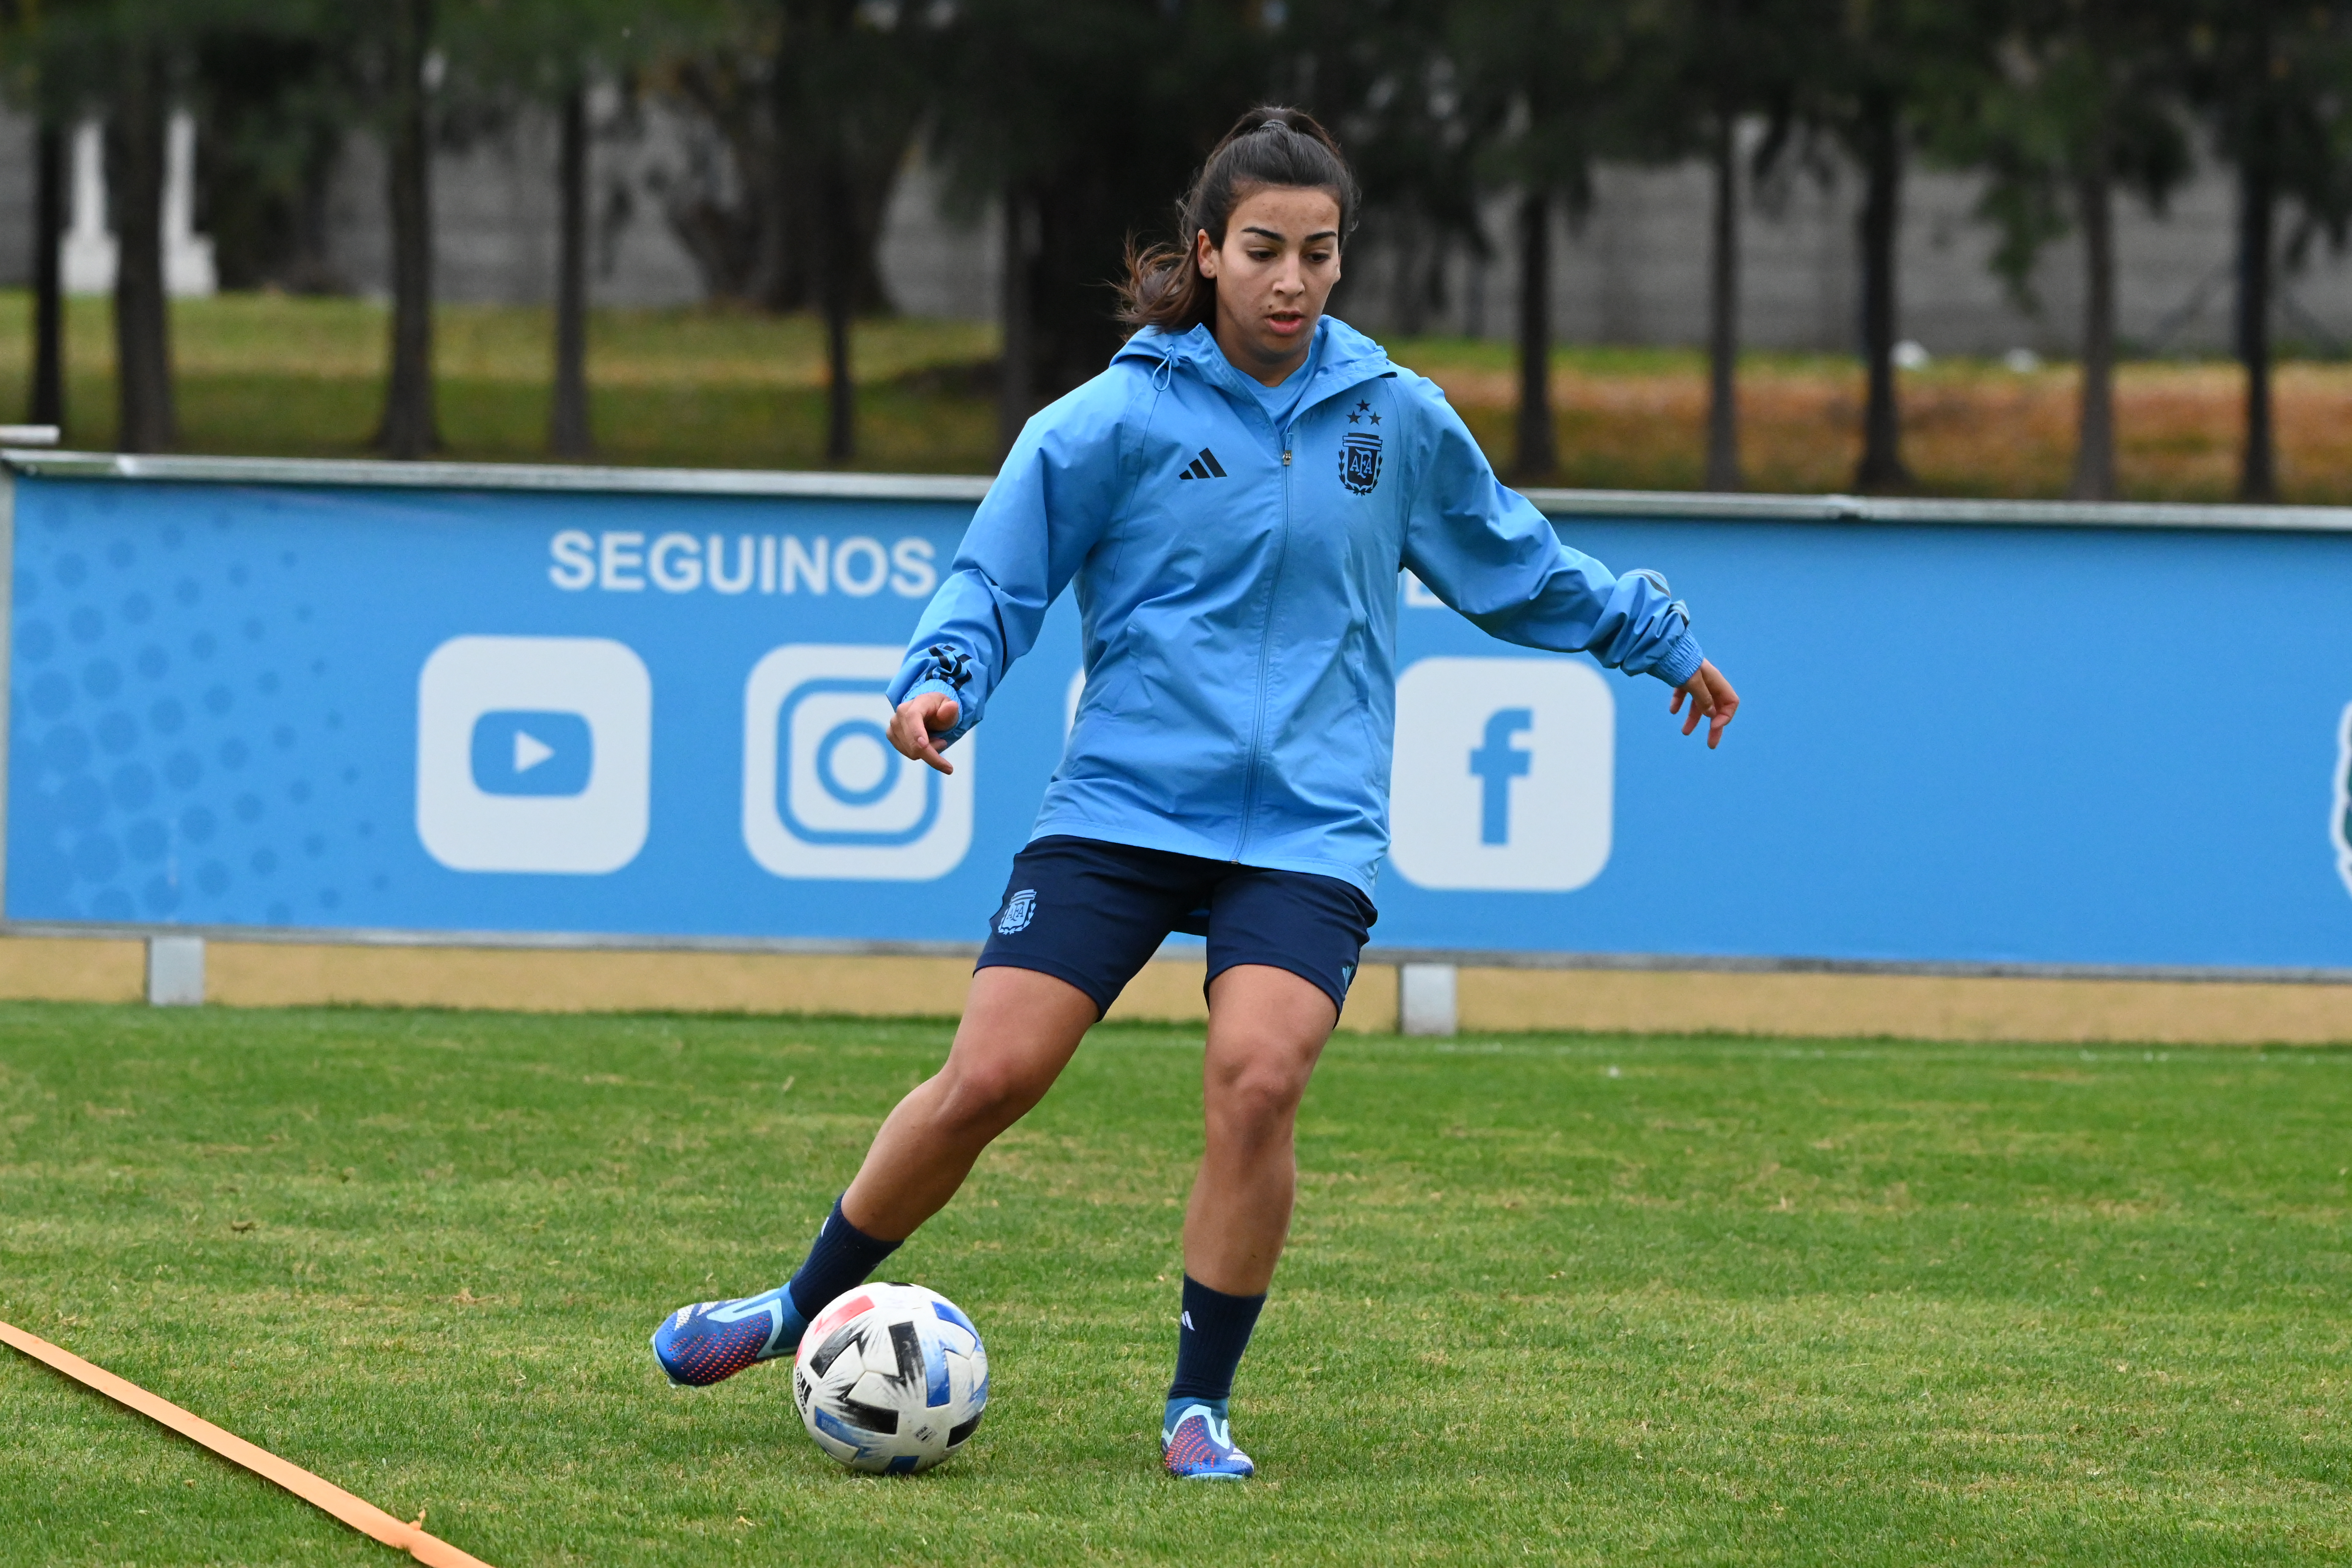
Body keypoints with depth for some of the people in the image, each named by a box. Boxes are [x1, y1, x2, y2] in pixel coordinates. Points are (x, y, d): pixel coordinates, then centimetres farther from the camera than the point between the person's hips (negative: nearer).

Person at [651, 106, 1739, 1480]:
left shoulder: (1395, 417, 7)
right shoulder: (1116, 421, -2)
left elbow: (1512, 566, 24)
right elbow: (999, 581, 2)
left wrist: (1654, 635, 31)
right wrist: (943, 683, -17)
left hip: (1306, 826, 1)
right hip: (1123, 803, -1)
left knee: (1257, 1077, -22)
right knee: (991, 1074, -11)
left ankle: (1201, 1406, -6)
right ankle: (803, 1311, 13)